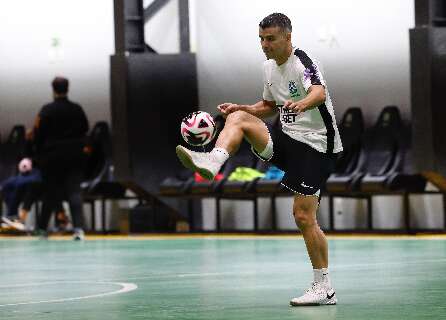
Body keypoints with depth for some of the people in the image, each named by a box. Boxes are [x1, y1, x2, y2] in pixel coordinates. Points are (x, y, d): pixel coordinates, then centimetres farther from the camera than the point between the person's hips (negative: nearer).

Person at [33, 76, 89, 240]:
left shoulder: (47, 110, -8)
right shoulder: (77, 110, 1)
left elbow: (39, 133, -6)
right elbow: (85, 130, 9)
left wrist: (38, 153, 3)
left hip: (52, 156, -1)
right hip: (75, 157, 1)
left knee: (50, 192, 11)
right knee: (74, 191, -2)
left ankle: (42, 227, 20)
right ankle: (78, 228, -17)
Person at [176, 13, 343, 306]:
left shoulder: (303, 64, -16)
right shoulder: (269, 67, 10)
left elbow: (319, 93, -37)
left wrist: (301, 104, -60)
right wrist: (241, 108, 7)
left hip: (316, 146, -7)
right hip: (288, 140, 7)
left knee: (303, 215, -11)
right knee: (238, 117, -11)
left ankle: (324, 288, -3)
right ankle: (211, 162, -33)